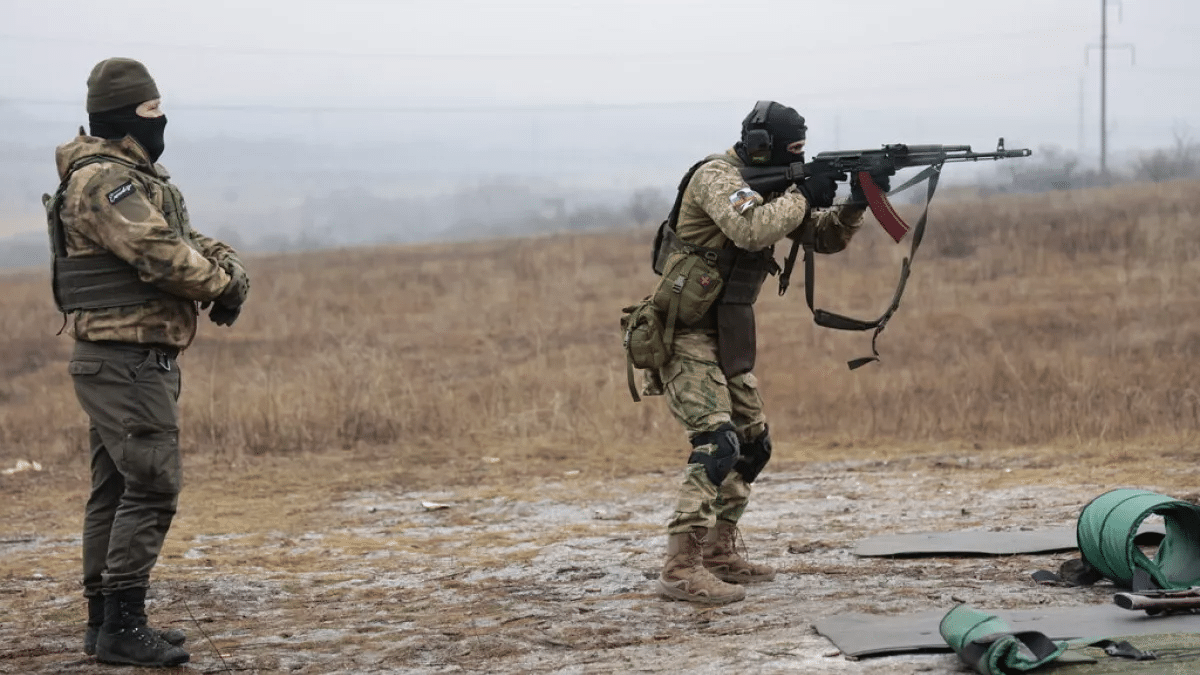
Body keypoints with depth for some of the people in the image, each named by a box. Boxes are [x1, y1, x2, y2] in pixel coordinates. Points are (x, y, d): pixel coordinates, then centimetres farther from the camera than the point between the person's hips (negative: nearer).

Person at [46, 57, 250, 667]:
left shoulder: (137, 177, 17)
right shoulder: (103, 180, -16)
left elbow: (184, 238, 19)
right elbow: (160, 255, -24)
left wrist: (228, 264, -2)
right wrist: (222, 286, -9)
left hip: (129, 363, 11)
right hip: (126, 360, -11)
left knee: (116, 490, 12)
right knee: (152, 485, -12)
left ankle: (104, 623, 17)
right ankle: (121, 627, -10)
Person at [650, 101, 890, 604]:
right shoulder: (716, 177, -16)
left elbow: (825, 238, 13)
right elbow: (750, 230, -34)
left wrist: (856, 202, -5)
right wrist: (804, 197, -21)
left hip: (726, 339, 10)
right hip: (686, 336, -10)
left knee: (753, 445, 14)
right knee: (717, 445, -20)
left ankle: (718, 552, 24)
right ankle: (681, 569, -23)